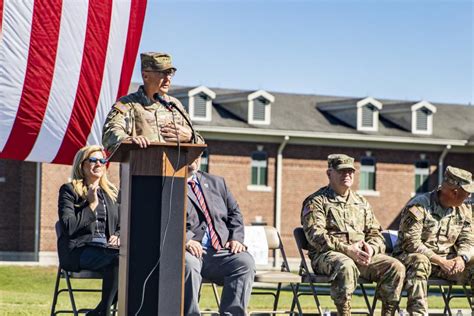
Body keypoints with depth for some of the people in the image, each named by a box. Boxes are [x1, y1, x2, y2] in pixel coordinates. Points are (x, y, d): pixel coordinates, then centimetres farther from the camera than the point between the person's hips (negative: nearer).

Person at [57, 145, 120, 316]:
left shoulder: (111, 193, 23)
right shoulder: (69, 190, 6)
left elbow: (121, 225, 25)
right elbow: (68, 227, -7)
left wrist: (118, 237, 3)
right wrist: (92, 204, -8)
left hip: (106, 249, 6)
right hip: (78, 251, -6)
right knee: (119, 258, -35)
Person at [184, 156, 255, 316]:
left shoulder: (216, 182, 25)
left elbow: (234, 212, 25)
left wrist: (236, 239, 6)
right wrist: (185, 239, -24)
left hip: (220, 250, 5)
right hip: (190, 249, -4)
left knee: (245, 261, -25)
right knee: (188, 263, -39)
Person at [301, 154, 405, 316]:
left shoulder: (362, 203, 23)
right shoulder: (316, 201, 4)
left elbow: (376, 234, 20)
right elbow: (315, 234, -10)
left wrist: (371, 248, -6)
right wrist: (347, 250, -20)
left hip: (362, 255, 5)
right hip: (326, 254, -5)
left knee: (396, 267, -18)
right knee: (346, 266, -40)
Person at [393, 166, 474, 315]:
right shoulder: (418, 206, -13)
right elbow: (412, 243, -19)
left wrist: (461, 258, -17)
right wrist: (440, 261, -23)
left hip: (447, 260, 6)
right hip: (412, 256, -6)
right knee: (420, 262, -39)